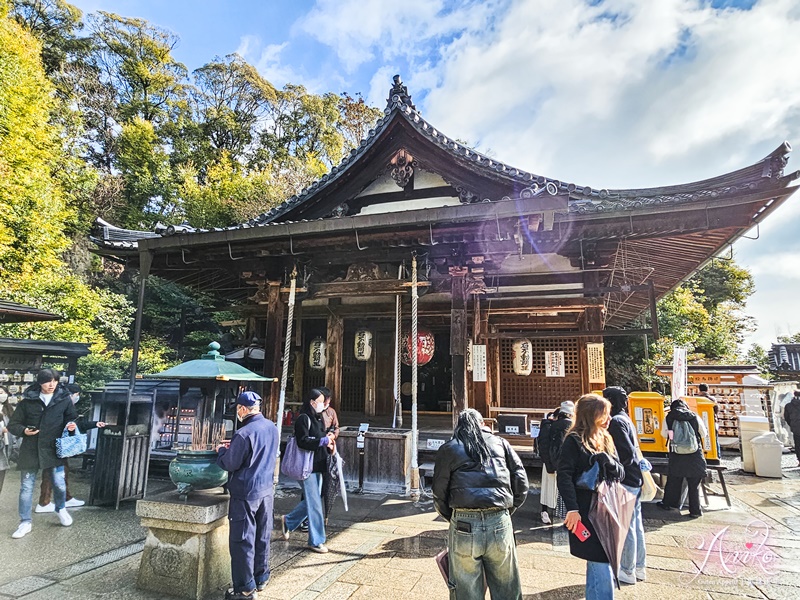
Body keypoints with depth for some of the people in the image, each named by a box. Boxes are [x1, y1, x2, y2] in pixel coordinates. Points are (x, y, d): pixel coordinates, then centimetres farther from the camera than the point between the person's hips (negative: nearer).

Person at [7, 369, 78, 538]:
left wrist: (71, 425, -12)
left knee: (59, 484, 2)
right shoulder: (27, 400, -3)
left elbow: (72, 418, 11)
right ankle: (26, 522, 23)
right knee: (26, 486, 8)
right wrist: (24, 430, -16)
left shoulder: (64, 399, -2)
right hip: (30, 450, 1)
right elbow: (13, 424, 4)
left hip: (54, 449, 0)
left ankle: (61, 509, 31)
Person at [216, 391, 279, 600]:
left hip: (246, 493, -8)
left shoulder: (244, 434, -23)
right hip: (266, 489, 8)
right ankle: (261, 578, 32)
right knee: (262, 536, 18)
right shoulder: (272, 428, 2)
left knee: (243, 540, 5)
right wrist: (233, 447, 14)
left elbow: (230, 464, -15)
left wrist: (221, 451, 4)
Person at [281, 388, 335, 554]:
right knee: (314, 503, -2)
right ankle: (316, 541, 10)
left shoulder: (317, 418, 14)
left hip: (318, 465, 9)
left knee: (312, 501, 17)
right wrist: (324, 440, -22)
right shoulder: (303, 418, -14)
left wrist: (328, 444, 1)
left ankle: (288, 521, 38)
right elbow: (303, 441, -23)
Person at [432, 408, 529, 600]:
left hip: (464, 526, -1)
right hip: (500, 523, 2)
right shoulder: (500, 443, 14)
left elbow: (439, 495, 7)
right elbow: (521, 483, 9)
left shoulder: (448, 449, 10)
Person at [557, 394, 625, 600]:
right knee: (602, 570, -6)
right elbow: (564, 476, -16)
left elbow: (620, 473, 9)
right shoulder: (574, 440, -11)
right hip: (586, 513, -7)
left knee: (598, 566, 16)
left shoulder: (606, 439, 12)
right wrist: (572, 508, -22)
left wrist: (607, 460, -11)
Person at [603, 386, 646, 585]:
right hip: (635, 479, 9)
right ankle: (640, 567, 29)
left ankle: (628, 571, 13)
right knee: (636, 524, 17)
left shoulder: (616, 422, -17)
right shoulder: (626, 419, 11)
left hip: (625, 481, -9)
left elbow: (626, 454, -21)